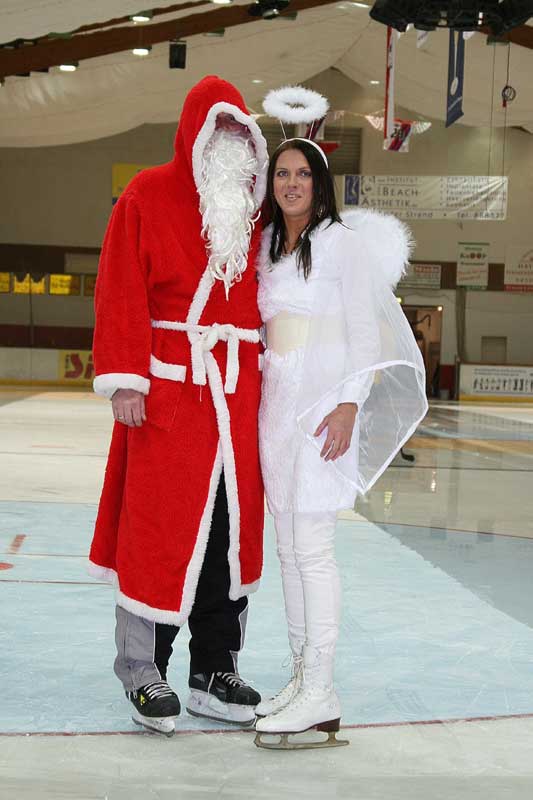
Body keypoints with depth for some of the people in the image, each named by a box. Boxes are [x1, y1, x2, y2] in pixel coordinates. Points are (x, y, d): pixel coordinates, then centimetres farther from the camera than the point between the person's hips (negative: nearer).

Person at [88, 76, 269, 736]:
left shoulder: (256, 209, 14)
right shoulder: (148, 196, 0)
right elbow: (121, 292, -5)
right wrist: (124, 378, -13)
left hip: (239, 391, 5)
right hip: (167, 385, -5)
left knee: (231, 529, 7)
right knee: (158, 528, -3)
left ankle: (214, 674, 18)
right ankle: (144, 675, 12)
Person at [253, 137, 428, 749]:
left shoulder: (344, 240, -4)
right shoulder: (269, 248, 16)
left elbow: (365, 327, -9)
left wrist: (350, 403, -18)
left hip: (322, 402, -7)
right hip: (276, 400, 7)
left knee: (311, 547, -10)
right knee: (288, 546, 8)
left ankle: (320, 697, -5)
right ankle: (300, 679, 16)